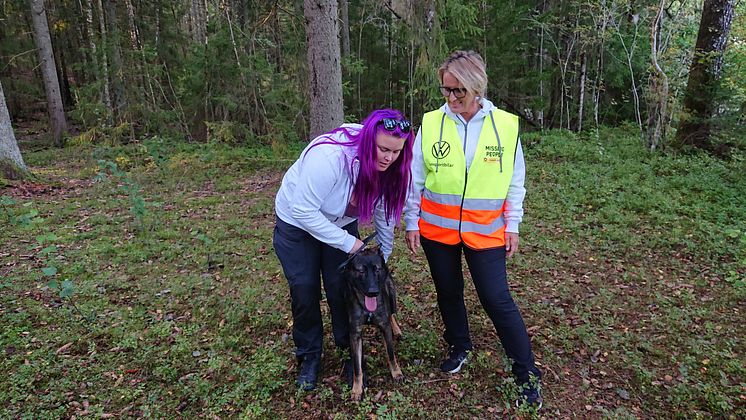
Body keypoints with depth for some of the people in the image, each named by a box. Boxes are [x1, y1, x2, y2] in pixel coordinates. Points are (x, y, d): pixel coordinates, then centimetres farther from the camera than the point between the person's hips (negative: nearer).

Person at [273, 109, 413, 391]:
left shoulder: (389, 167, -19)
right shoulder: (329, 156, -39)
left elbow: (385, 213, -5)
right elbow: (304, 212, -34)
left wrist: (383, 258, -1)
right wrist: (349, 243, -30)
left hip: (341, 224, 4)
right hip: (297, 224, -4)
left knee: (342, 289, 2)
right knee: (305, 293, 2)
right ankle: (309, 357, 22)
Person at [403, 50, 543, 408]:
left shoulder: (505, 125, -6)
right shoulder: (431, 123, -6)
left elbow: (515, 181, 3)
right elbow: (415, 179, 1)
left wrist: (512, 224, 3)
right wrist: (411, 223, 2)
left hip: (485, 231, -1)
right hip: (437, 229, 2)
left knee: (497, 299, -1)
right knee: (448, 292, 16)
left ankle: (528, 375, 16)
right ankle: (459, 347, 41)